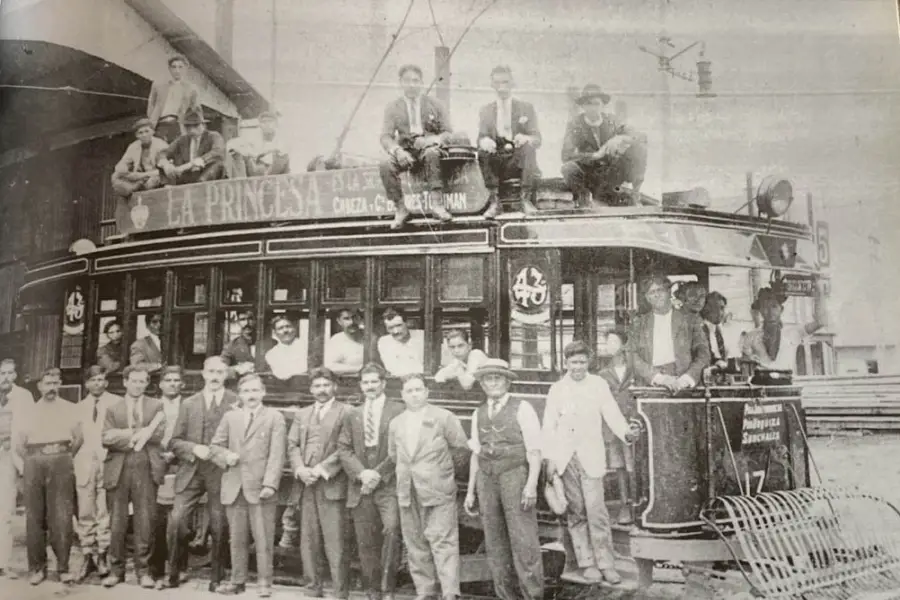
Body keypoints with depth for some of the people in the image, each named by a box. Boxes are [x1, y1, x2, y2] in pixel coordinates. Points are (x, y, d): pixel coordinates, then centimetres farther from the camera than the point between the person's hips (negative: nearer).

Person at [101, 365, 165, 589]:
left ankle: (143, 571, 9)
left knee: (145, 522, 0)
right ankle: (116, 569, 17)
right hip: (118, 469, 1)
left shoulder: (156, 405, 10)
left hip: (146, 468, -1)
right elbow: (106, 439, -1)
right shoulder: (113, 408, 12)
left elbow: (157, 435, -3)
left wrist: (124, 434, -5)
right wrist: (138, 433, -9)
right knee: (117, 523, 5)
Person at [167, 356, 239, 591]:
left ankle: (217, 577, 20)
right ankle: (174, 572, 15)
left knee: (219, 527, 3)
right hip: (191, 471, 2)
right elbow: (175, 441, 8)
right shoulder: (189, 404, 10)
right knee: (177, 522, -5)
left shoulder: (236, 403, 2)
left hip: (220, 472, -2)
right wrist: (195, 448, -8)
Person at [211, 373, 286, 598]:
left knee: (263, 539, 1)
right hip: (234, 487, 3)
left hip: (260, 487, -3)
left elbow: (276, 454, -7)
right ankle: (237, 580, 23)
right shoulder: (230, 417, 12)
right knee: (237, 539, 11)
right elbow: (216, 445, 16)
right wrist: (226, 456, -7)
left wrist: (270, 483, -16)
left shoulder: (274, 417, 0)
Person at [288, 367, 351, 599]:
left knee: (334, 543, -6)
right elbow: (292, 445, 12)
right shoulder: (302, 414, 20)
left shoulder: (346, 412, 1)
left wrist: (322, 469, -14)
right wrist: (300, 469, -6)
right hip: (306, 485, 5)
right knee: (308, 542, 7)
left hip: (332, 485, -5)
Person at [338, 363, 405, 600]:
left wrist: (378, 473, -11)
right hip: (360, 486, 4)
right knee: (366, 543, 5)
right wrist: (361, 473, -7)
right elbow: (344, 449, 9)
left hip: (389, 485, -4)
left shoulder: (398, 410, 2)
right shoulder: (353, 415, 16)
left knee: (391, 529, -22)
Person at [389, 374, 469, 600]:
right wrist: (407, 474, 13)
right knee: (415, 544, 9)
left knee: (443, 541, -9)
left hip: (438, 490, -5)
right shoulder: (395, 423, 10)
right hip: (408, 493, 5)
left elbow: (461, 450, 1)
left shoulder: (444, 417, -3)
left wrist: (443, 470, 7)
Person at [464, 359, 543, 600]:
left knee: (524, 540, -6)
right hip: (487, 481, 5)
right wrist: (471, 491, 11)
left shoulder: (522, 408, -4)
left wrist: (532, 484, -19)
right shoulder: (479, 414, 12)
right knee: (496, 543, 6)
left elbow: (534, 450, -9)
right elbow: (477, 454, 14)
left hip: (516, 478, -5)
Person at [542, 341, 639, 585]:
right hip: (564, 458, 2)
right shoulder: (557, 389, 7)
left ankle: (605, 564, 2)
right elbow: (549, 426, 6)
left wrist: (626, 432, -22)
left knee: (596, 511, -7)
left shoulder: (599, 385, 3)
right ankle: (586, 562, 15)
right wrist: (550, 459, 0)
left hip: (591, 457, -2)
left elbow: (611, 413, -3)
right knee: (576, 513, 6)